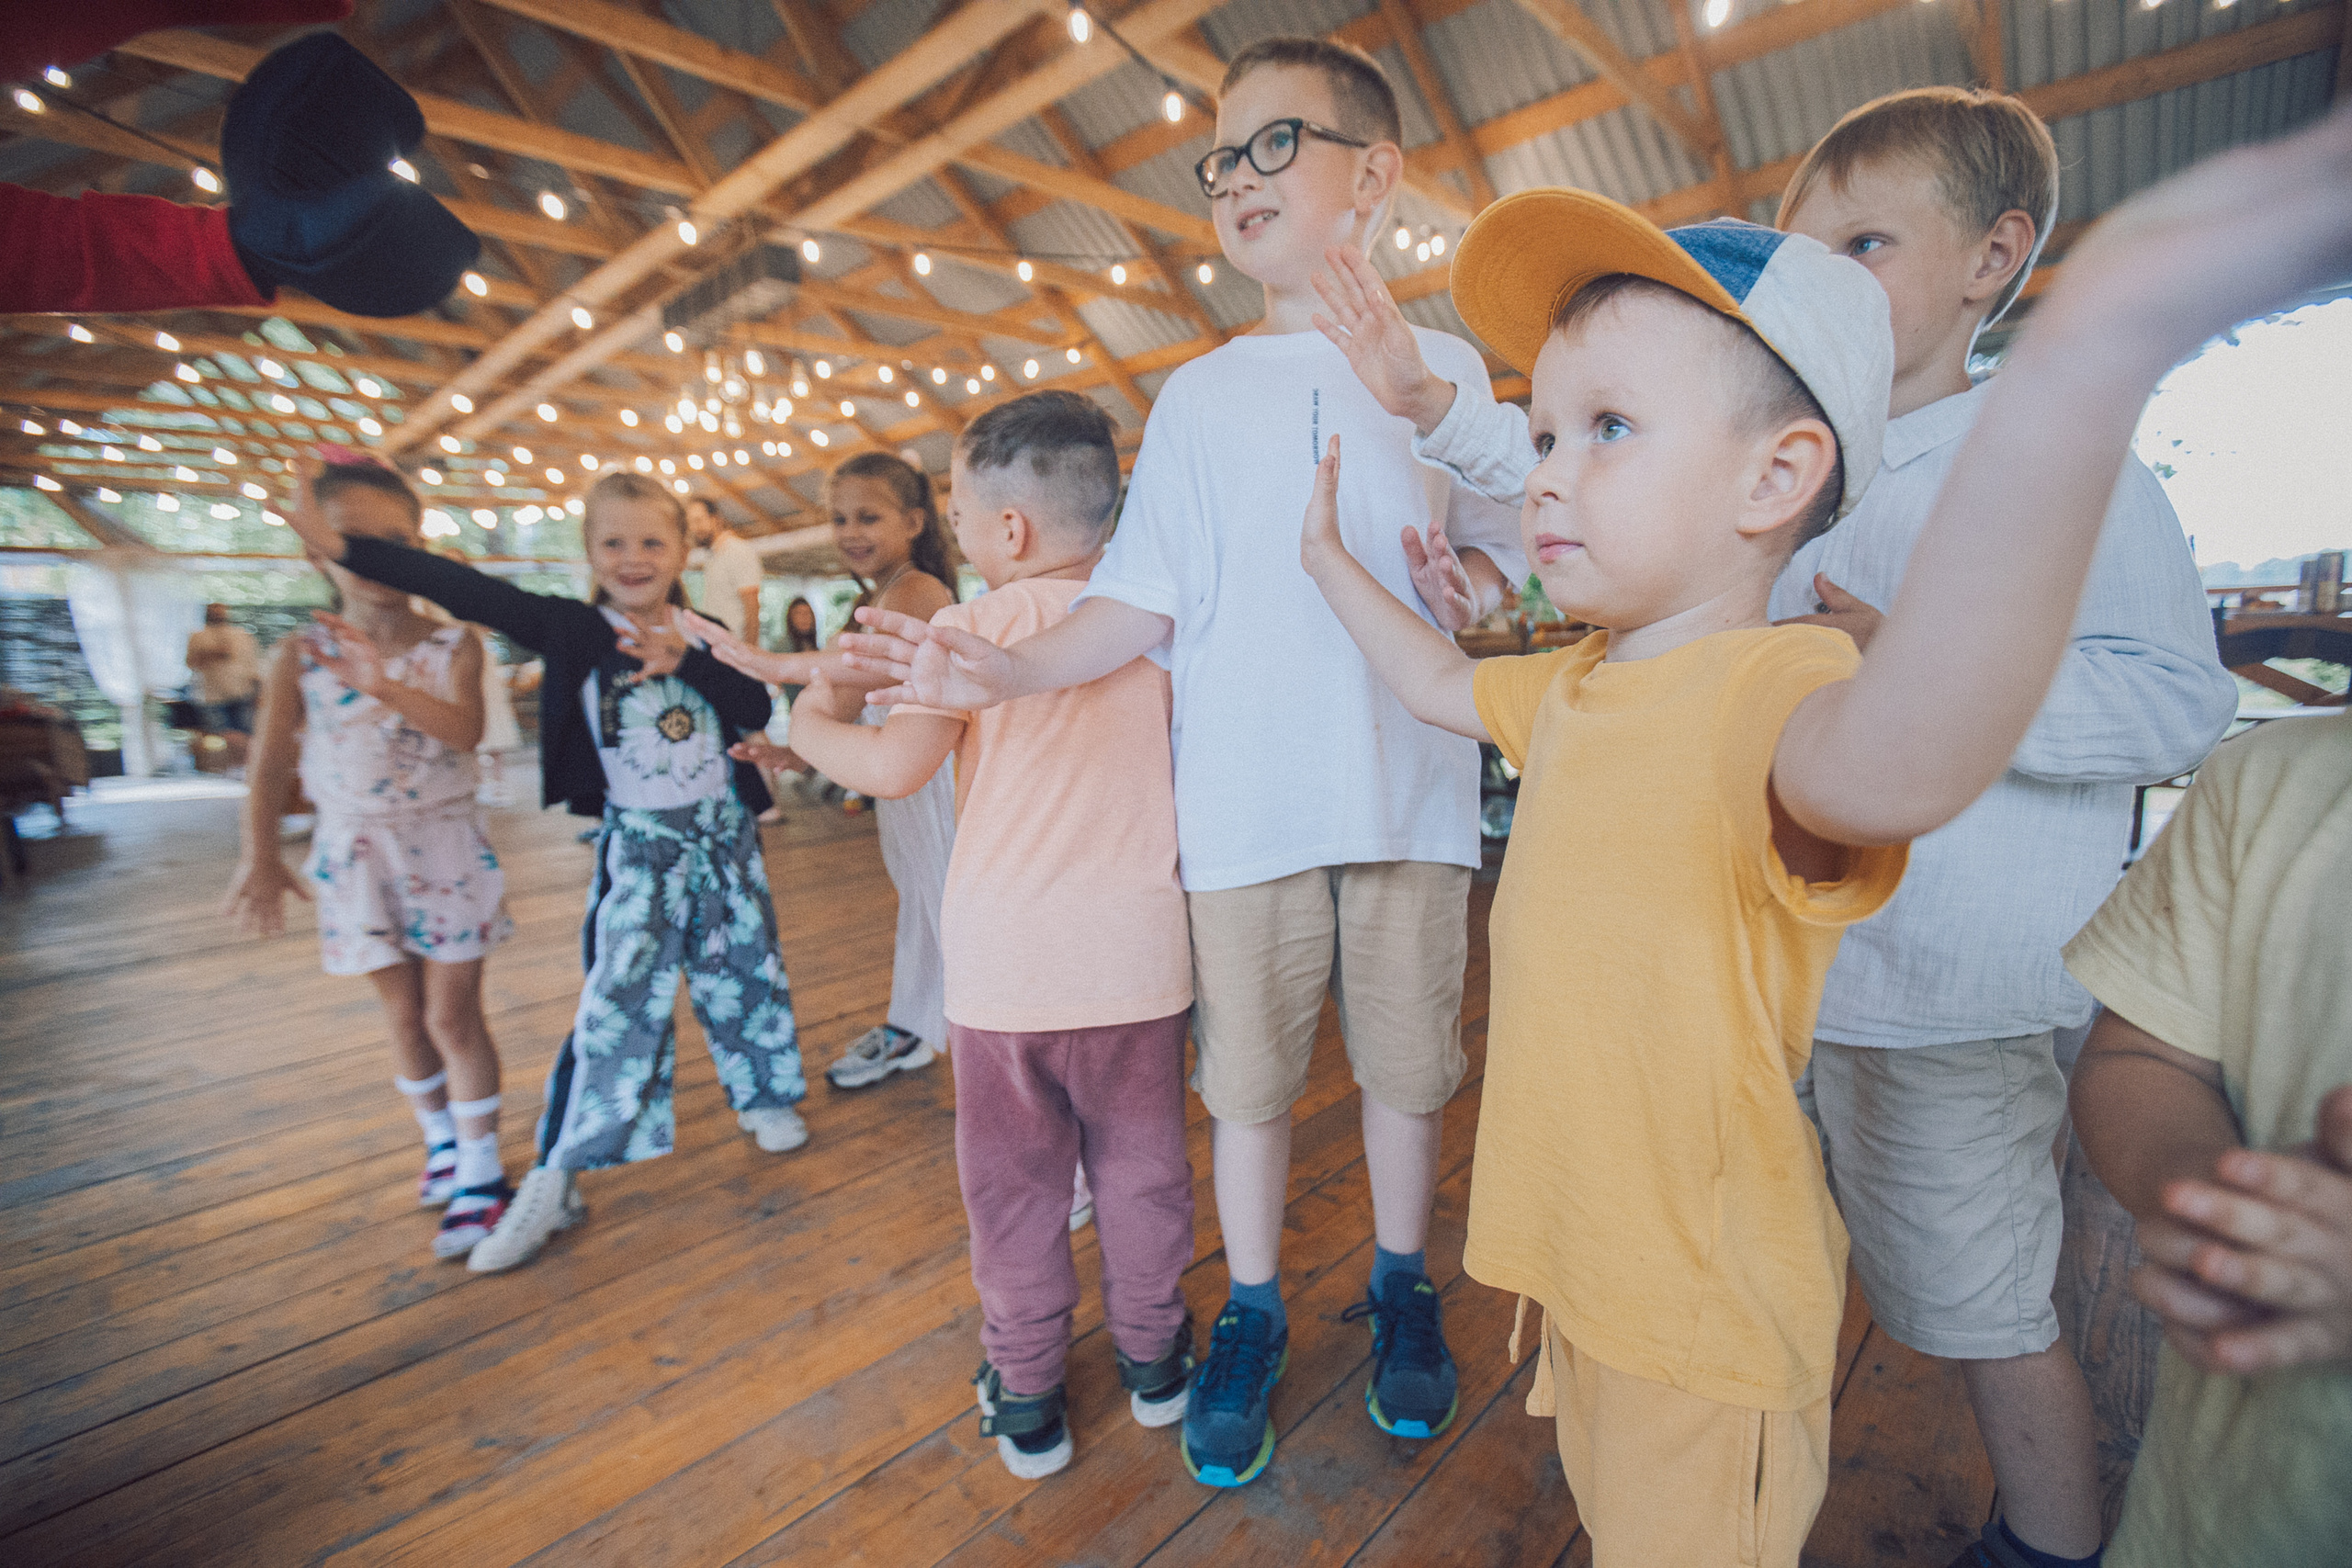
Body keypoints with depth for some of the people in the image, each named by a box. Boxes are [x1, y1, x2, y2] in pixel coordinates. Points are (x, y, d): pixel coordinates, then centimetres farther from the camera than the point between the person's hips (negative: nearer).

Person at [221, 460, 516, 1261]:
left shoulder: (454, 645, -6)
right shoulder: (298, 657, -1)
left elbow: (466, 728, -22)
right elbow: (271, 765, -2)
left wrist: (389, 687, -38)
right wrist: (259, 856, -10)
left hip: (445, 847, -2)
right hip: (356, 853, 3)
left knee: (453, 1015, 1)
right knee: (405, 1017, 14)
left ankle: (480, 1175, 10)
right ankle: (442, 1142, 34)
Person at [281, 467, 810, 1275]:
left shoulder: (705, 634, 4)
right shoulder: (576, 629, -3)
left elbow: (758, 713, -8)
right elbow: (471, 593, -13)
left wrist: (688, 662, -19)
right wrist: (344, 547, -20)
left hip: (723, 829, 3)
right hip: (637, 843, -2)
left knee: (744, 974, 12)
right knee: (618, 996, -6)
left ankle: (763, 1100, 35)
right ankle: (553, 1183, 6)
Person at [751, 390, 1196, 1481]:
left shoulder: (973, 626, -9)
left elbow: (894, 766, -15)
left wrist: (811, 725, 4)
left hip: (1006, 962, -3)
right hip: (1137, 955, 3)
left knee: (1012, 1184, 16)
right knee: (1140, 1165, 20)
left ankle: (1026, 1393, 32)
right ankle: (1152, 1358, 38)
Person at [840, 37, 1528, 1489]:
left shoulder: (1442, 365, 8)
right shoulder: (1198, 395, 9)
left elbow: (1499, 543, 10)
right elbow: (1146, 602, 3)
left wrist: (1465, 585, -13)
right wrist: (1012, 670, -10)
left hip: (1411, 787, 0)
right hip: (1246, 799, 1)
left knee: (1408, 1056, 12)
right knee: (1250, 1070, 10)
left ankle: (1403, 1287, 38)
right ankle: (1252, 1312, 33)